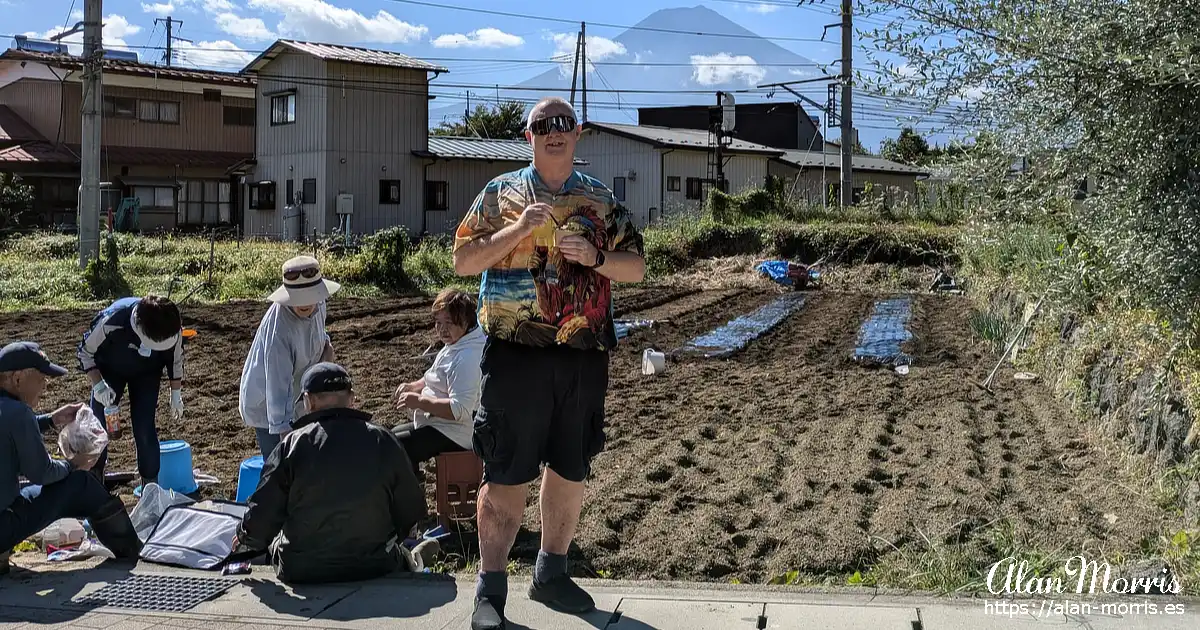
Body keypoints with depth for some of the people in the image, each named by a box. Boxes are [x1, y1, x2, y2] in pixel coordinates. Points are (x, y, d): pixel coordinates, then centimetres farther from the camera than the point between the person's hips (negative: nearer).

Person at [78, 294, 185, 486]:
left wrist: (176, 394, -1)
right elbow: (86, 351, -19)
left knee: (145, 430, -7)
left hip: (146, 373, 1)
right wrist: (98, 384, -28)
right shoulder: (112, 320, -40)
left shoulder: (173, 328, -32)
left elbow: (175, 360, -8)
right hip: (110, 368, 0)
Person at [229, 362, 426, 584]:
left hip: (302, 572, -2)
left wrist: (245, 539, 14)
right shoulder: (384, 441, -6)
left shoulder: (292, 445, -12)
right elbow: (412, 510, 2)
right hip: (375, 566, 2)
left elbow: (261, 517, -9)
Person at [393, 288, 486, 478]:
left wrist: (419, 402, -25)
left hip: (455, 435, -11)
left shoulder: (468, 358, -23)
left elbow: (460, 409, -30)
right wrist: (412, 387, 6)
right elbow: (439, 382, 25)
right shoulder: (455, 345, 11)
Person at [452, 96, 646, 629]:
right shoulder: (501, 194, 4)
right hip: (515, 353, -3)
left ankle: (551, 573, 28)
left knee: (570, 469, 12)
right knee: (507, 474, -1)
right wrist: (518, 229, -15)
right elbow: (462, 261, -2)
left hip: (584, 357, 3)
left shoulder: (602, 200, 11)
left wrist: (595, 256, -12)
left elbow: (636, 268, 8)